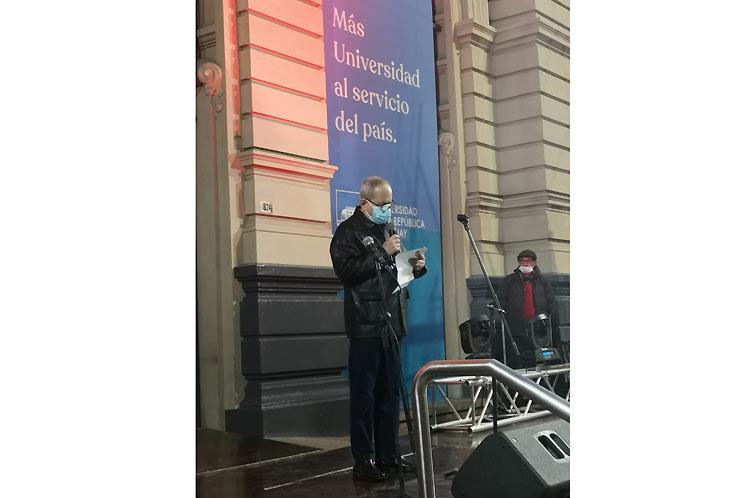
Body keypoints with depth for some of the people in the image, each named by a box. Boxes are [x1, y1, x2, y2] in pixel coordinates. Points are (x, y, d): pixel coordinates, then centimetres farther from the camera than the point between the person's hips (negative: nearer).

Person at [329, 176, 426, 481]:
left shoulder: (386, 229, 19)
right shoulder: (349, 231, -5)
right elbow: (346, 270, -19)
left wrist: (415, 266, 6)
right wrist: (383, 252, -19)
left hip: (391, 323, 8)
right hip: (366, 325, -8)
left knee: (389, 393, 10)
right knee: (364, 394, -4)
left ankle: (388, 456, 17)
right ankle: (364, 461, 2)